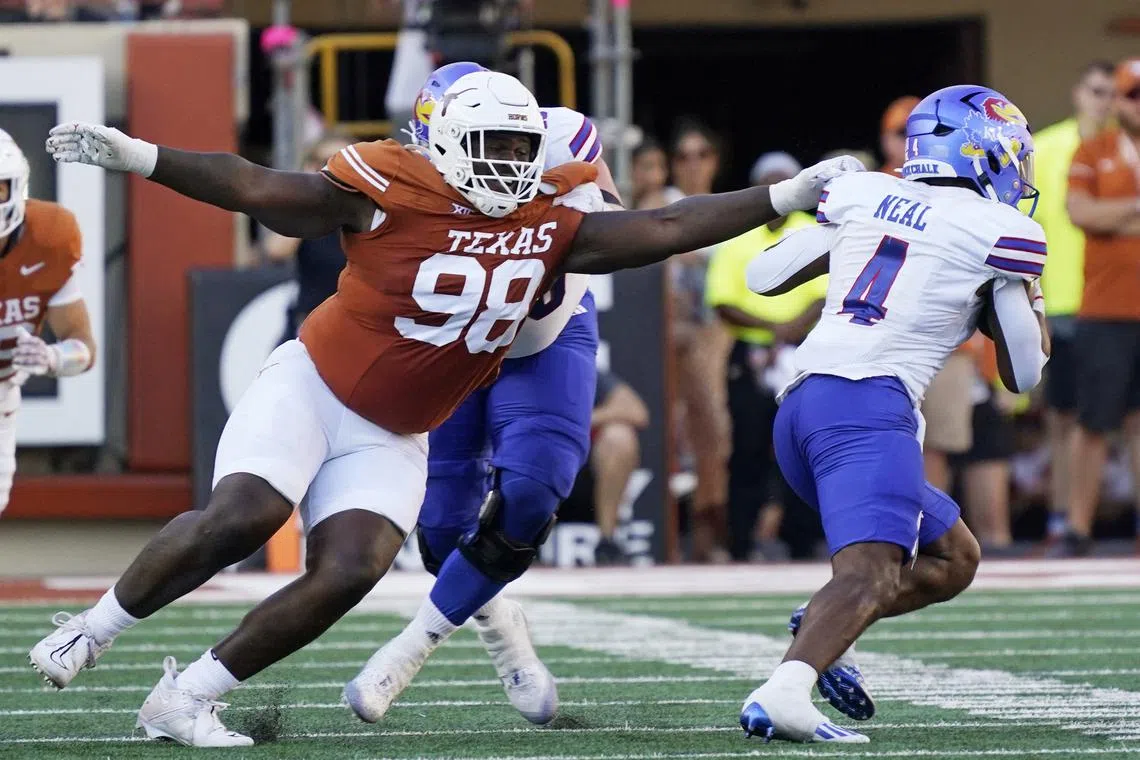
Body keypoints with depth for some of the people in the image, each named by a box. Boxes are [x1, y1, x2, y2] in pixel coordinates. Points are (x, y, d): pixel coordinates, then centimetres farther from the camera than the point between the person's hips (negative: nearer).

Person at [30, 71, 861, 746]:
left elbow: (664, 228, -1)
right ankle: (97, 624, -1)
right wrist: (137, 157, -21)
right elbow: (258, 190, -15)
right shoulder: (394, 192, -16)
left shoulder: (549, 226, -2)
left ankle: (185, 698, 0)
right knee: (242, 517, -24)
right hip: (309, 386, -5)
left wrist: (786, 196, -4)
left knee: (348, 574, -12)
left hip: (391, 440, 5)